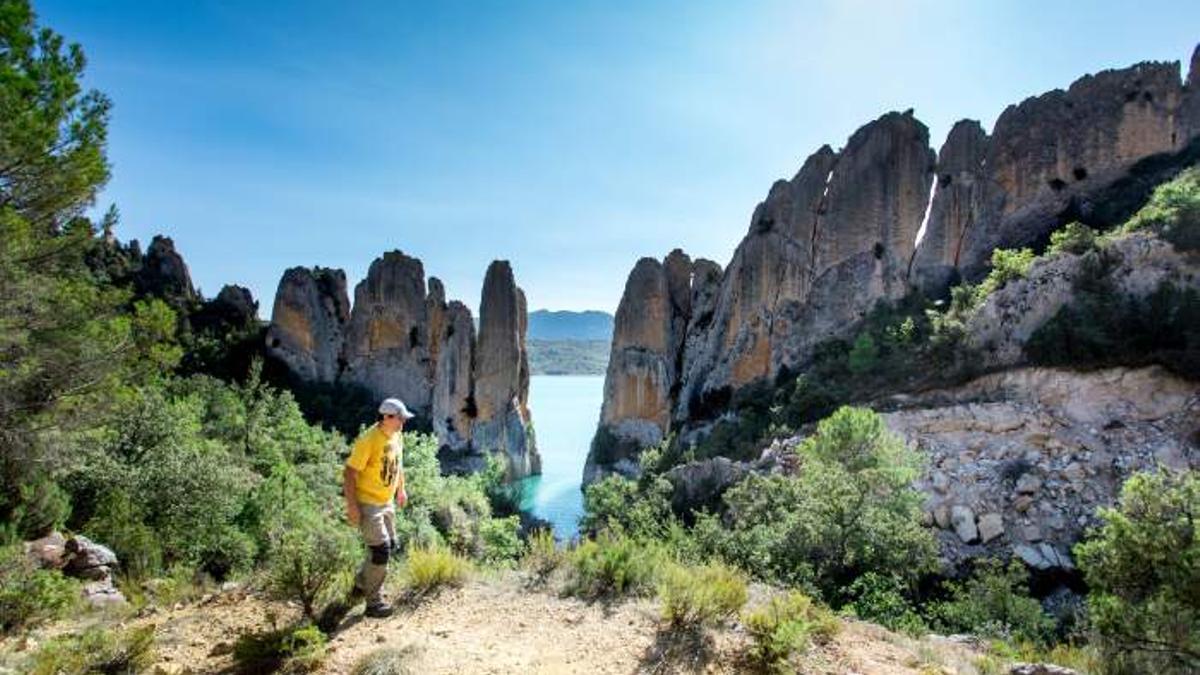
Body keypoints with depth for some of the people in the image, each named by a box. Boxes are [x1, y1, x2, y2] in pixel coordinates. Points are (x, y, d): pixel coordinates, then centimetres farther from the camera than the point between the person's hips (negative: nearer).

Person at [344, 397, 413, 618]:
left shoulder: (397, 436, 0)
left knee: (390, 544, 18)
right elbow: (349, 473, -23)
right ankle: (374, 603, 9)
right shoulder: (368, 440, -26)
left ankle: (361, 585, 39)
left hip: (387, 502, 9)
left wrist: (401, 489, 19)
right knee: (381, 550, -8)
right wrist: (352, 506, -23)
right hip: (367, 503, -9)